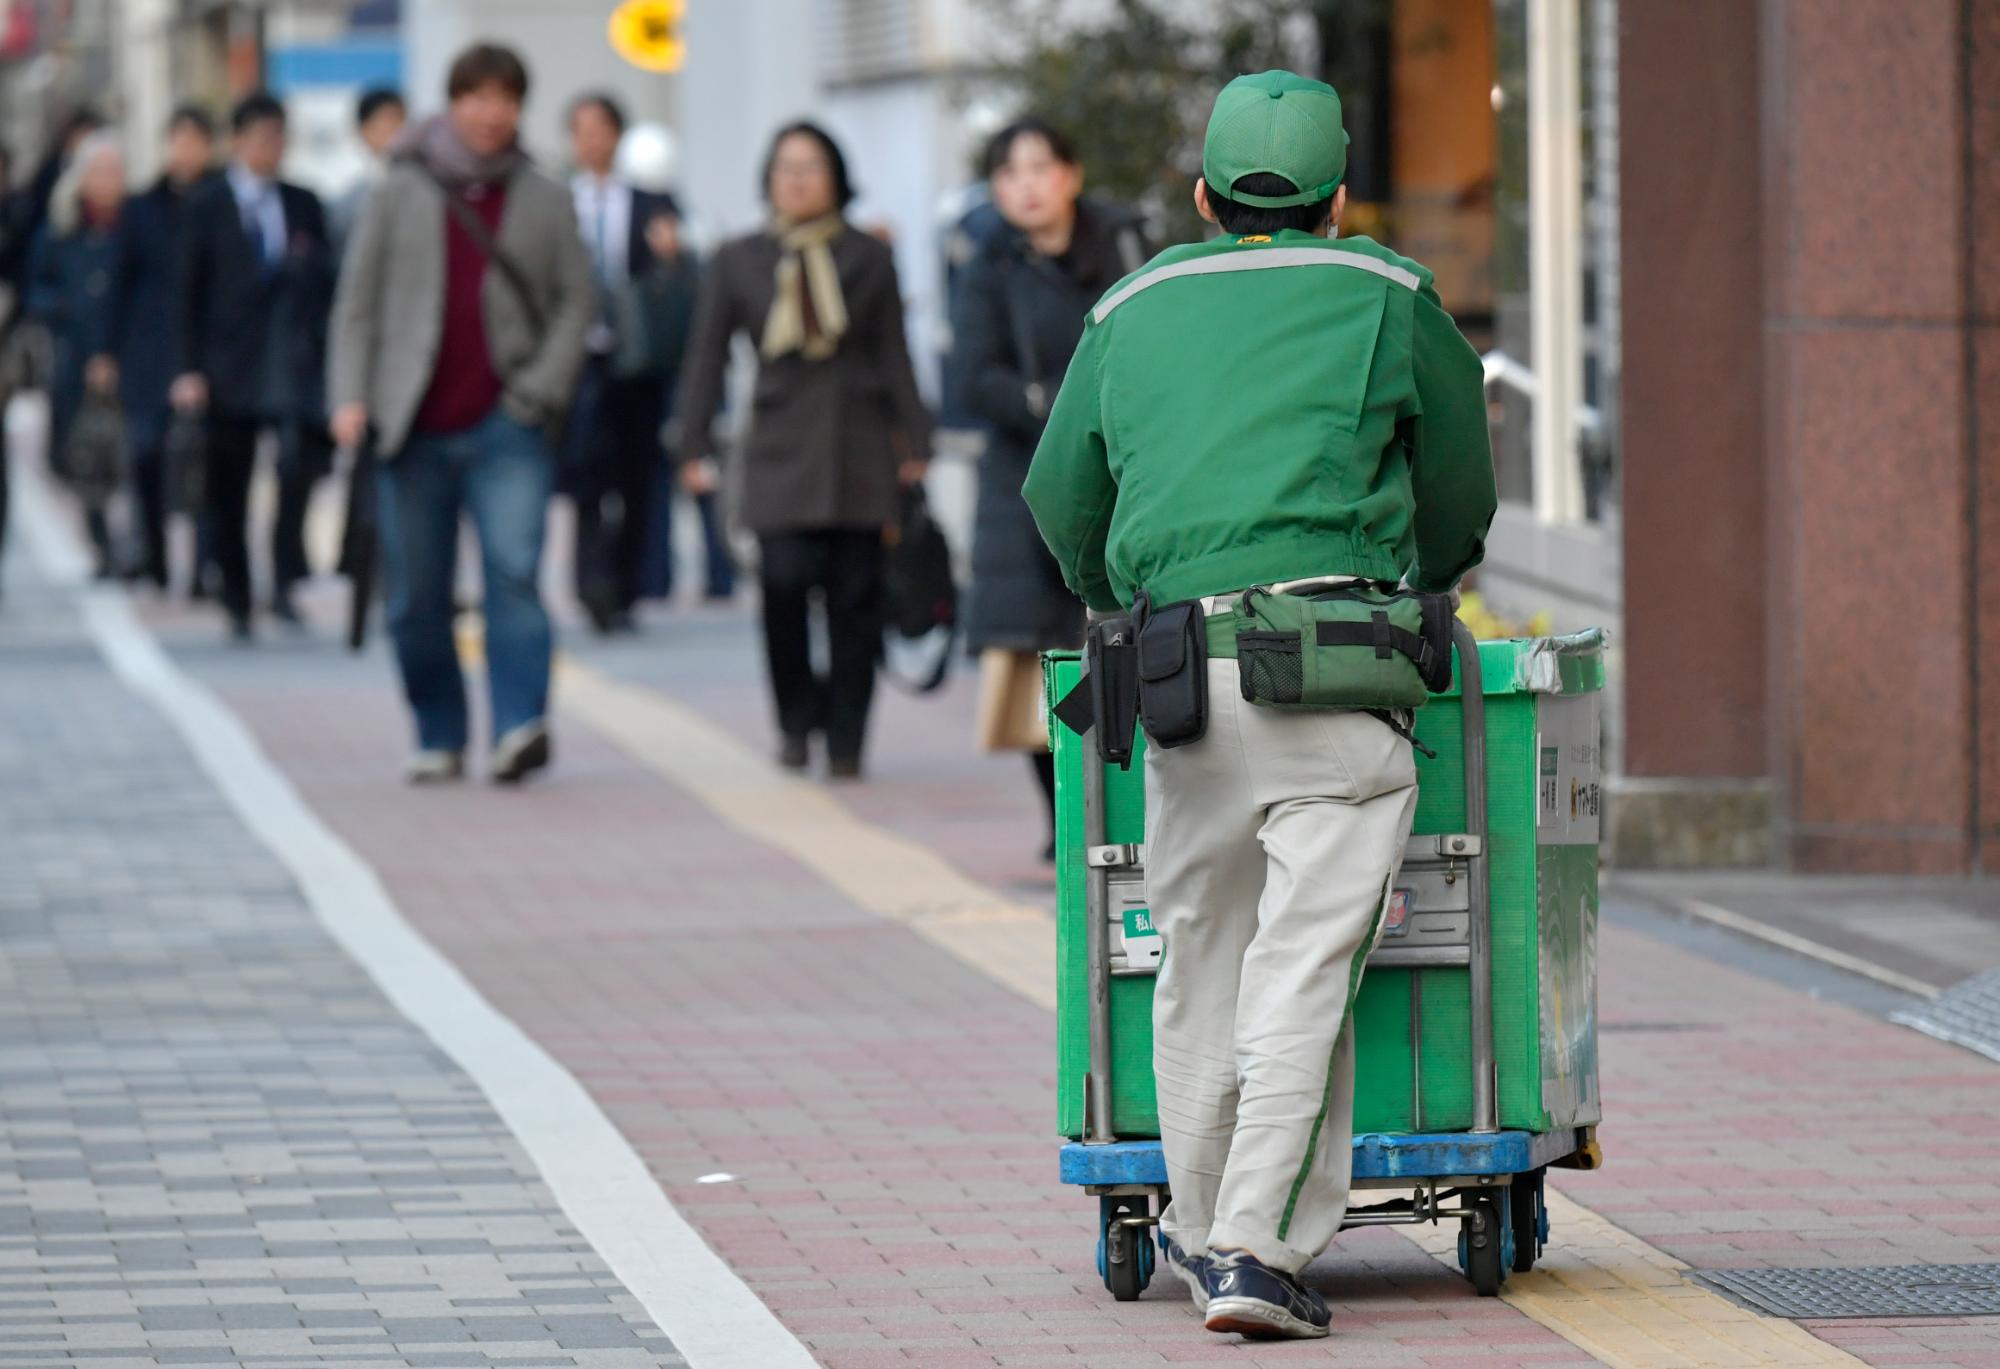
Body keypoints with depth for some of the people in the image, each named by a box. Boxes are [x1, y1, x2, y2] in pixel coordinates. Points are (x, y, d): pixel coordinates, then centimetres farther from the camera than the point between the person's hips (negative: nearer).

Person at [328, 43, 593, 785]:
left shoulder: (544, 201, 8)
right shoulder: (401, 193, 8)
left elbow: (577, 299, 8)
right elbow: (359, 301, 8)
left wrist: (542, 386, -6)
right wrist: (351, 396, -4)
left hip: (505, 425, -1)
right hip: (416, 429, 1)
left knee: (514, 570, -18)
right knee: (416, 599, 3)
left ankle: (521, 726, -23)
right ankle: (439, 739, 15)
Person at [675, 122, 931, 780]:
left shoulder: (868, 257, 9)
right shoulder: (738, 261, 9)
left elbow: (894, 356, 10)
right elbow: (706, 356, 11)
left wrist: (914, 445, 6)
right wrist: (695, 447, 5)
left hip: (859, 448, 1)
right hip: (780, 446, -1)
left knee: (855, 595, -2)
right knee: (785, 579, -16)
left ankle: (845, 742, 6)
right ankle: (796, 721, 3)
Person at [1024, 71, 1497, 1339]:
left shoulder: (1134, 310, 19)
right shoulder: (1390, 298, 11)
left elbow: (1063, 496, 26)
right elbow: (1461, 494, 19)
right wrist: (1418, 588, 40)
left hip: (1175, 664, 3)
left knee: (1201, 957, 16)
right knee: (1304, 968, -6)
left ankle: (1204, 1226, 27)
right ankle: (1259, 1251, -14)